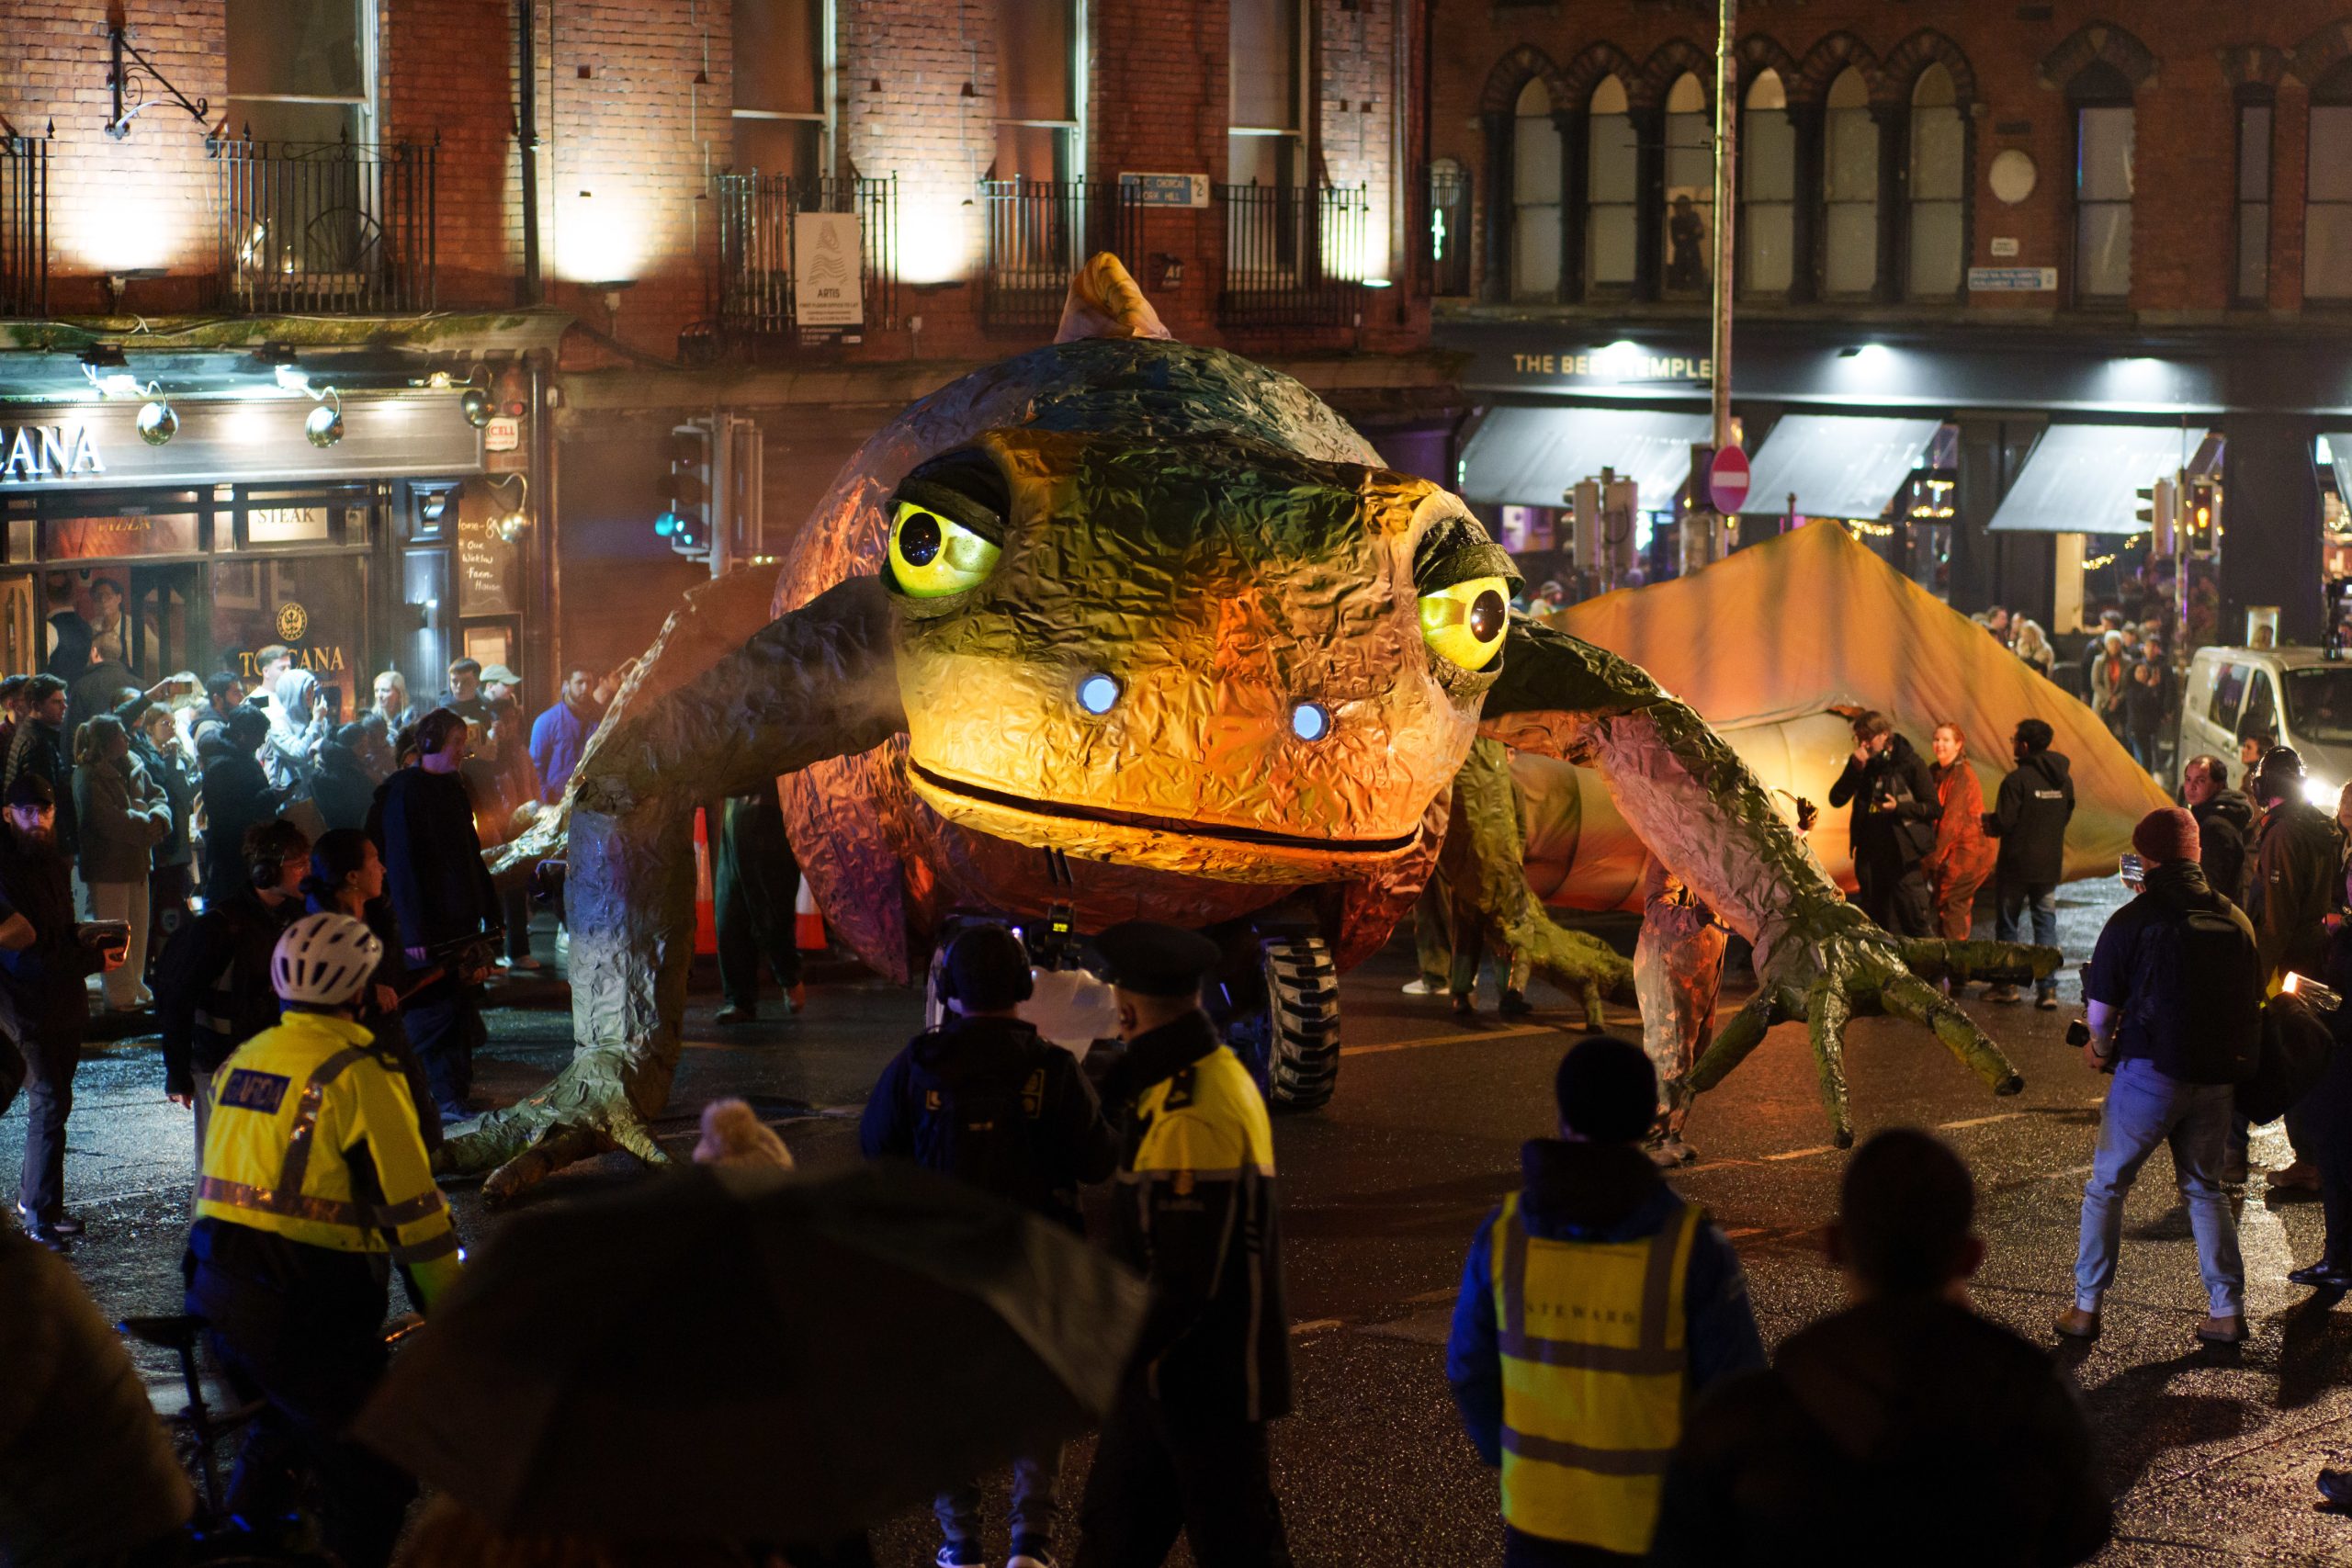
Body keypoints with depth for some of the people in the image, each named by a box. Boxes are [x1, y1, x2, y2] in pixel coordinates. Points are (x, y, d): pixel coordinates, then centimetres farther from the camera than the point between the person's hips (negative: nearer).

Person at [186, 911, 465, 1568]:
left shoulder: (243, 1059, 13)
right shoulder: (357, 1070, -11)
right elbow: (410, 1203, -12)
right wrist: (452, 1310, -5)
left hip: (216, 1291, 8)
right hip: (305, 1310, -8)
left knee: (288, 1418, 32)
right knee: (372, 1476, 3)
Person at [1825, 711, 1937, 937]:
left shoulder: (1910, 763, -5)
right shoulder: (1861, 763, 9)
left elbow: (1932, 808, -4)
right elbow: (1836, 799, 2)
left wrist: (1899, 808, -19)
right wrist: (1855, 769, -10)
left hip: (1903, 853, -5)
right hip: (1869, 853, 5)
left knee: (1915, 916, -9)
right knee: (1877, 918, 11)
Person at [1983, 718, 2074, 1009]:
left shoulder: (2017, 780, -16)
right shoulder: (2063, 779, 4)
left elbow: (2003, 823, -19)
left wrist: (1987, 823, 3)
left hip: (2017, 865, -5)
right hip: (2050, 866, 5)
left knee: (2007, 923, 9)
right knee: (2046, 923, 7)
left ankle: (2006, 984, 13)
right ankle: (2048, 988, 1)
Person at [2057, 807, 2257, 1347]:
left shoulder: (2134, 921, -10)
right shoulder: (2235, 921, 3)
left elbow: (2100, 1012, -7)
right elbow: (2251, 1004, 11)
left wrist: (2104, 1048, 14)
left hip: (2150, 1074, -4)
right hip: (2217, 1076, 4)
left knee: (2106, 1186, 9)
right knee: (2204, 1189, 19)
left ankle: (2086, 1308, 9)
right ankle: (2227, 1311, 13)